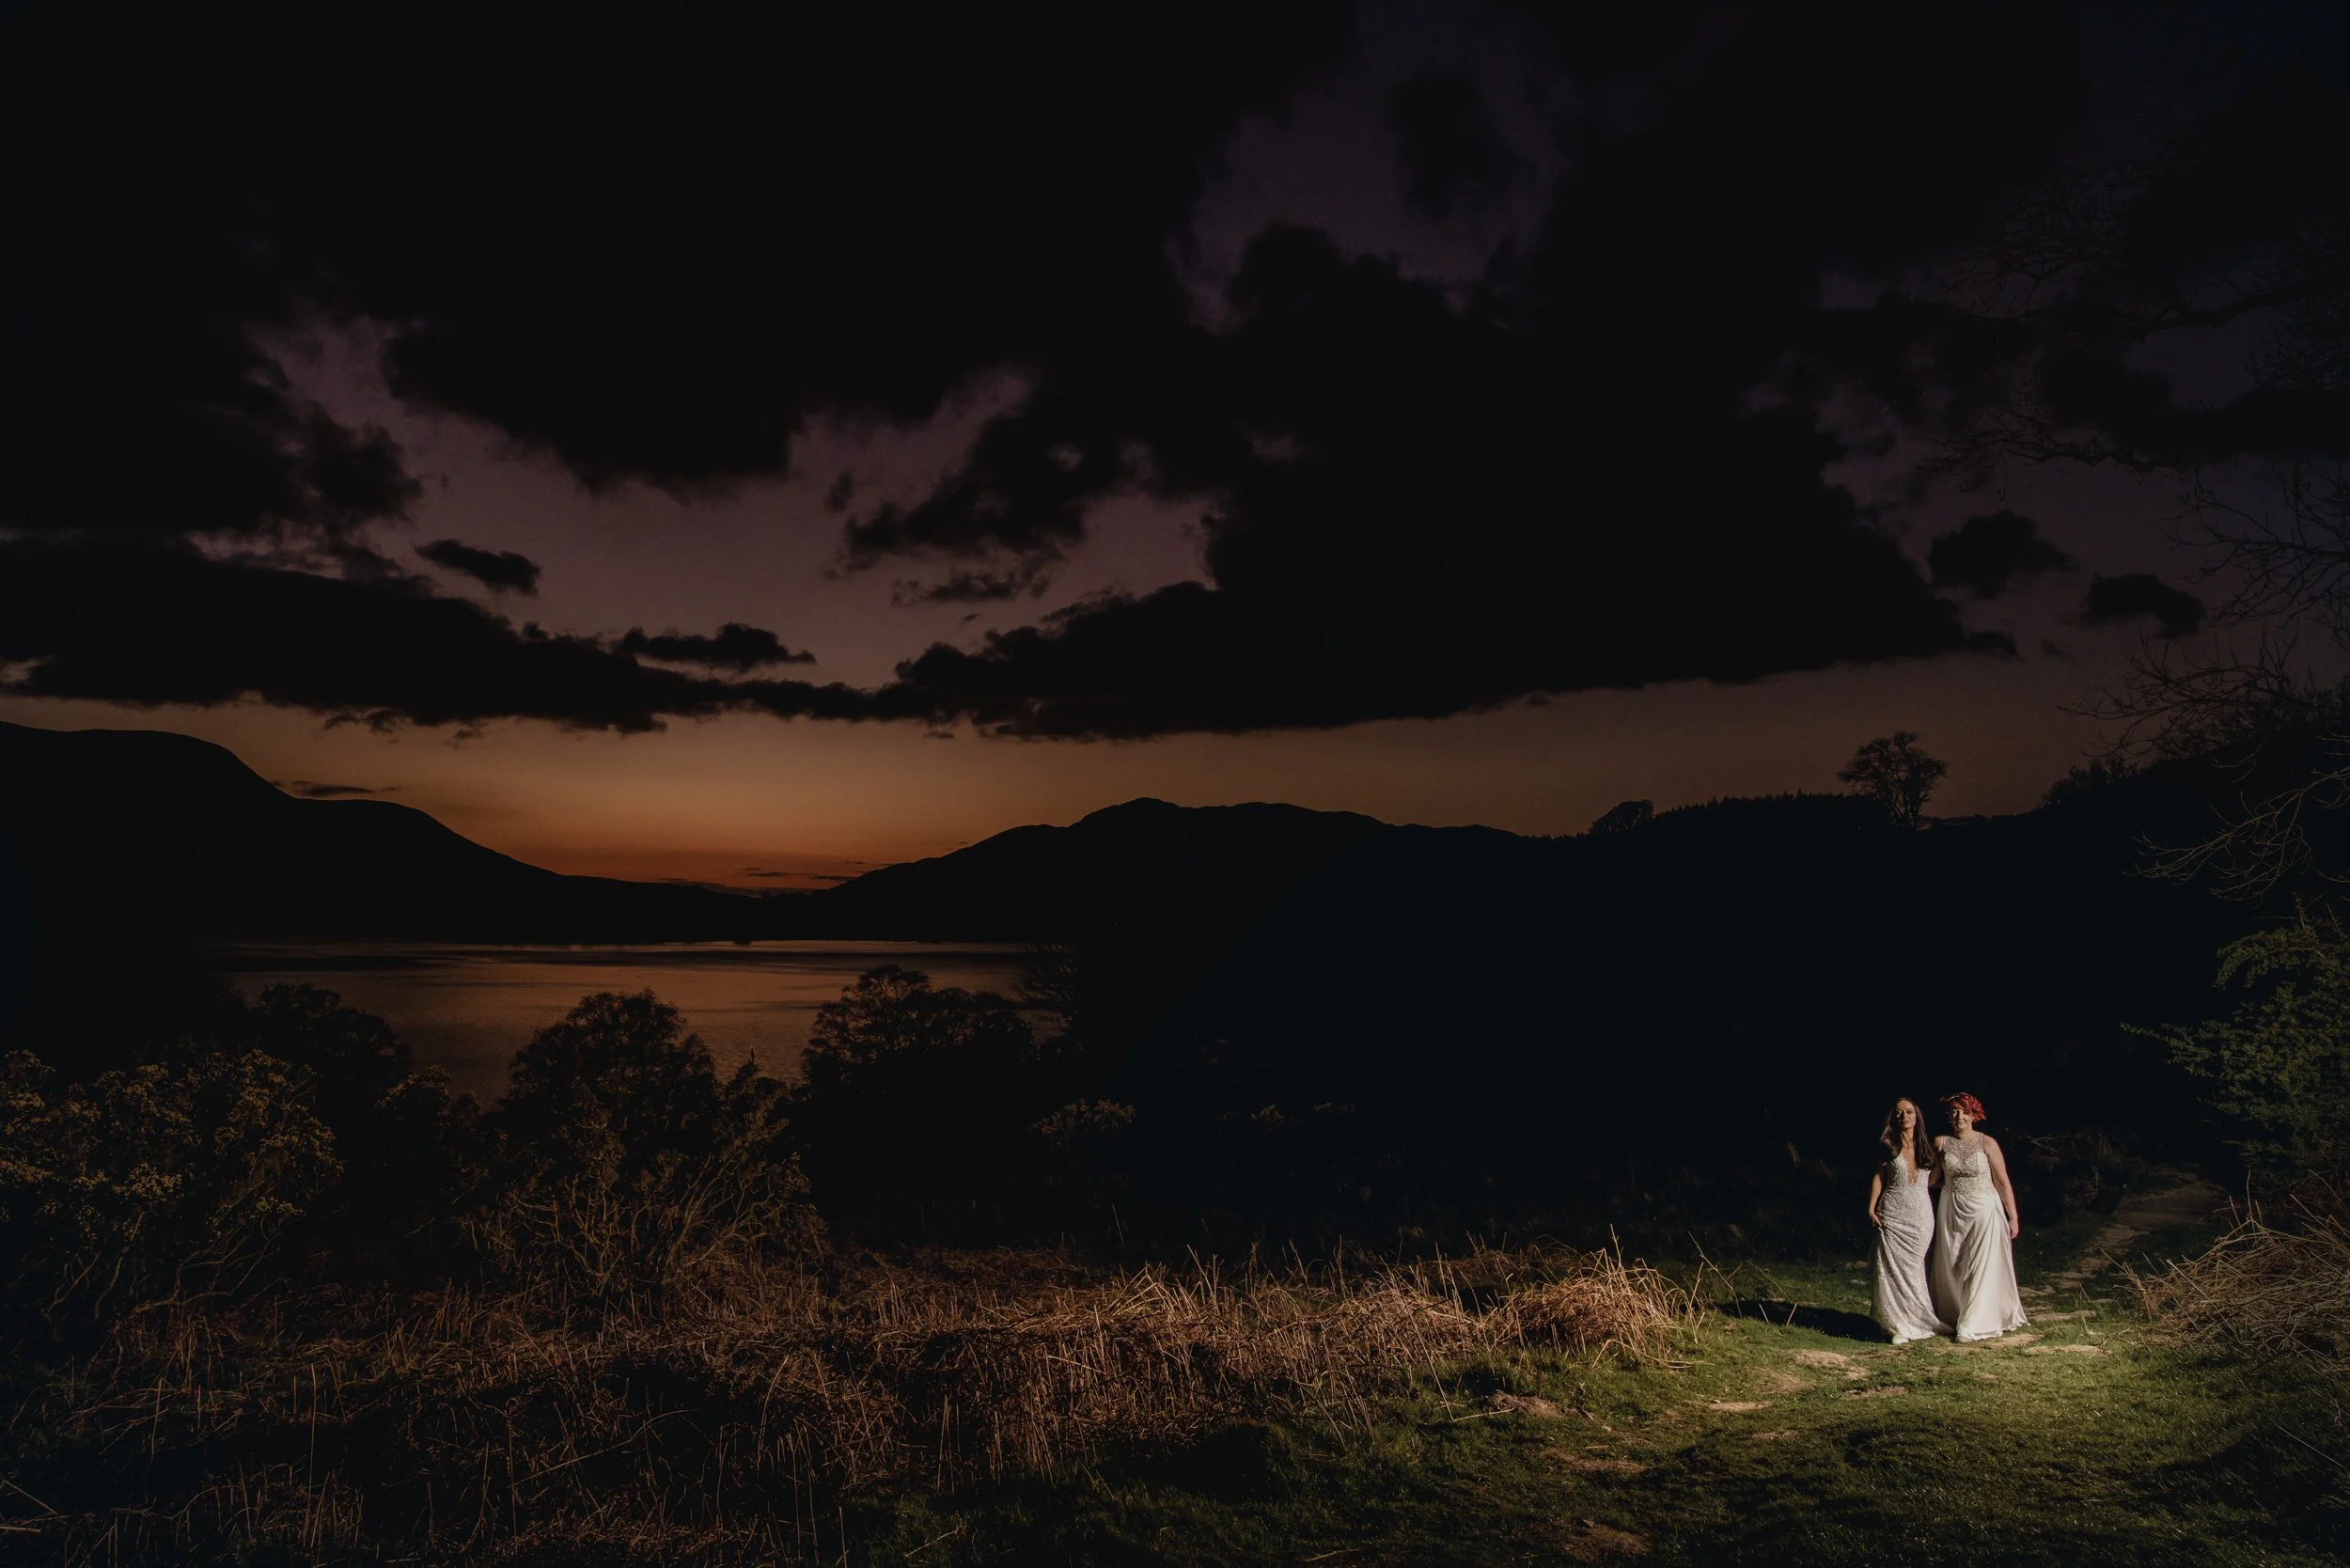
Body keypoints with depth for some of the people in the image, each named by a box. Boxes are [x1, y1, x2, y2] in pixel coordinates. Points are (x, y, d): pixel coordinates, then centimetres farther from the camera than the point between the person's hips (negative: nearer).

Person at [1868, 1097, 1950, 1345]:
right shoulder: (1889, 1145, 4)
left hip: (1922, 1215, 2)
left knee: (1914, 1268, 2)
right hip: (1892, 1215, -2)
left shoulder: (1927, 1147, 10)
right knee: (1893, 1268, -4)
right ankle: (1899, 1325, 1)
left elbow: (1932, 1181, 15)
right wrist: (1872, 1208, -4)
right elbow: (1878, 1176, 4)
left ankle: (1919, 1319, 13)